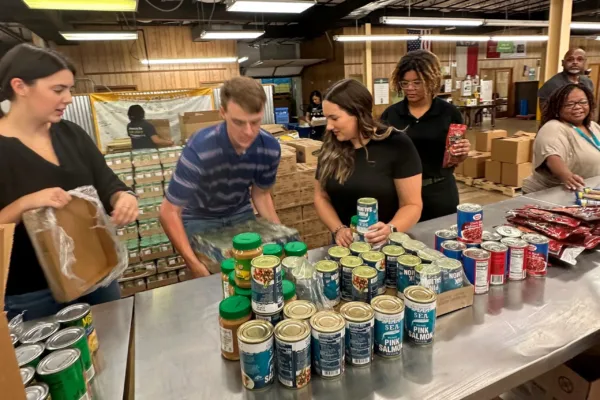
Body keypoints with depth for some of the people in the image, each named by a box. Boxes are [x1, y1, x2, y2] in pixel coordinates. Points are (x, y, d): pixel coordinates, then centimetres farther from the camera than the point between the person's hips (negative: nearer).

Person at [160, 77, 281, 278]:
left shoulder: (270, 148, -21)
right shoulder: (199, 150, -34)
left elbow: (260, 193, -2)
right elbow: (169, 212, -25)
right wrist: (194, 263, -32)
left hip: (241, 214, 3)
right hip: (200, 219, -3)